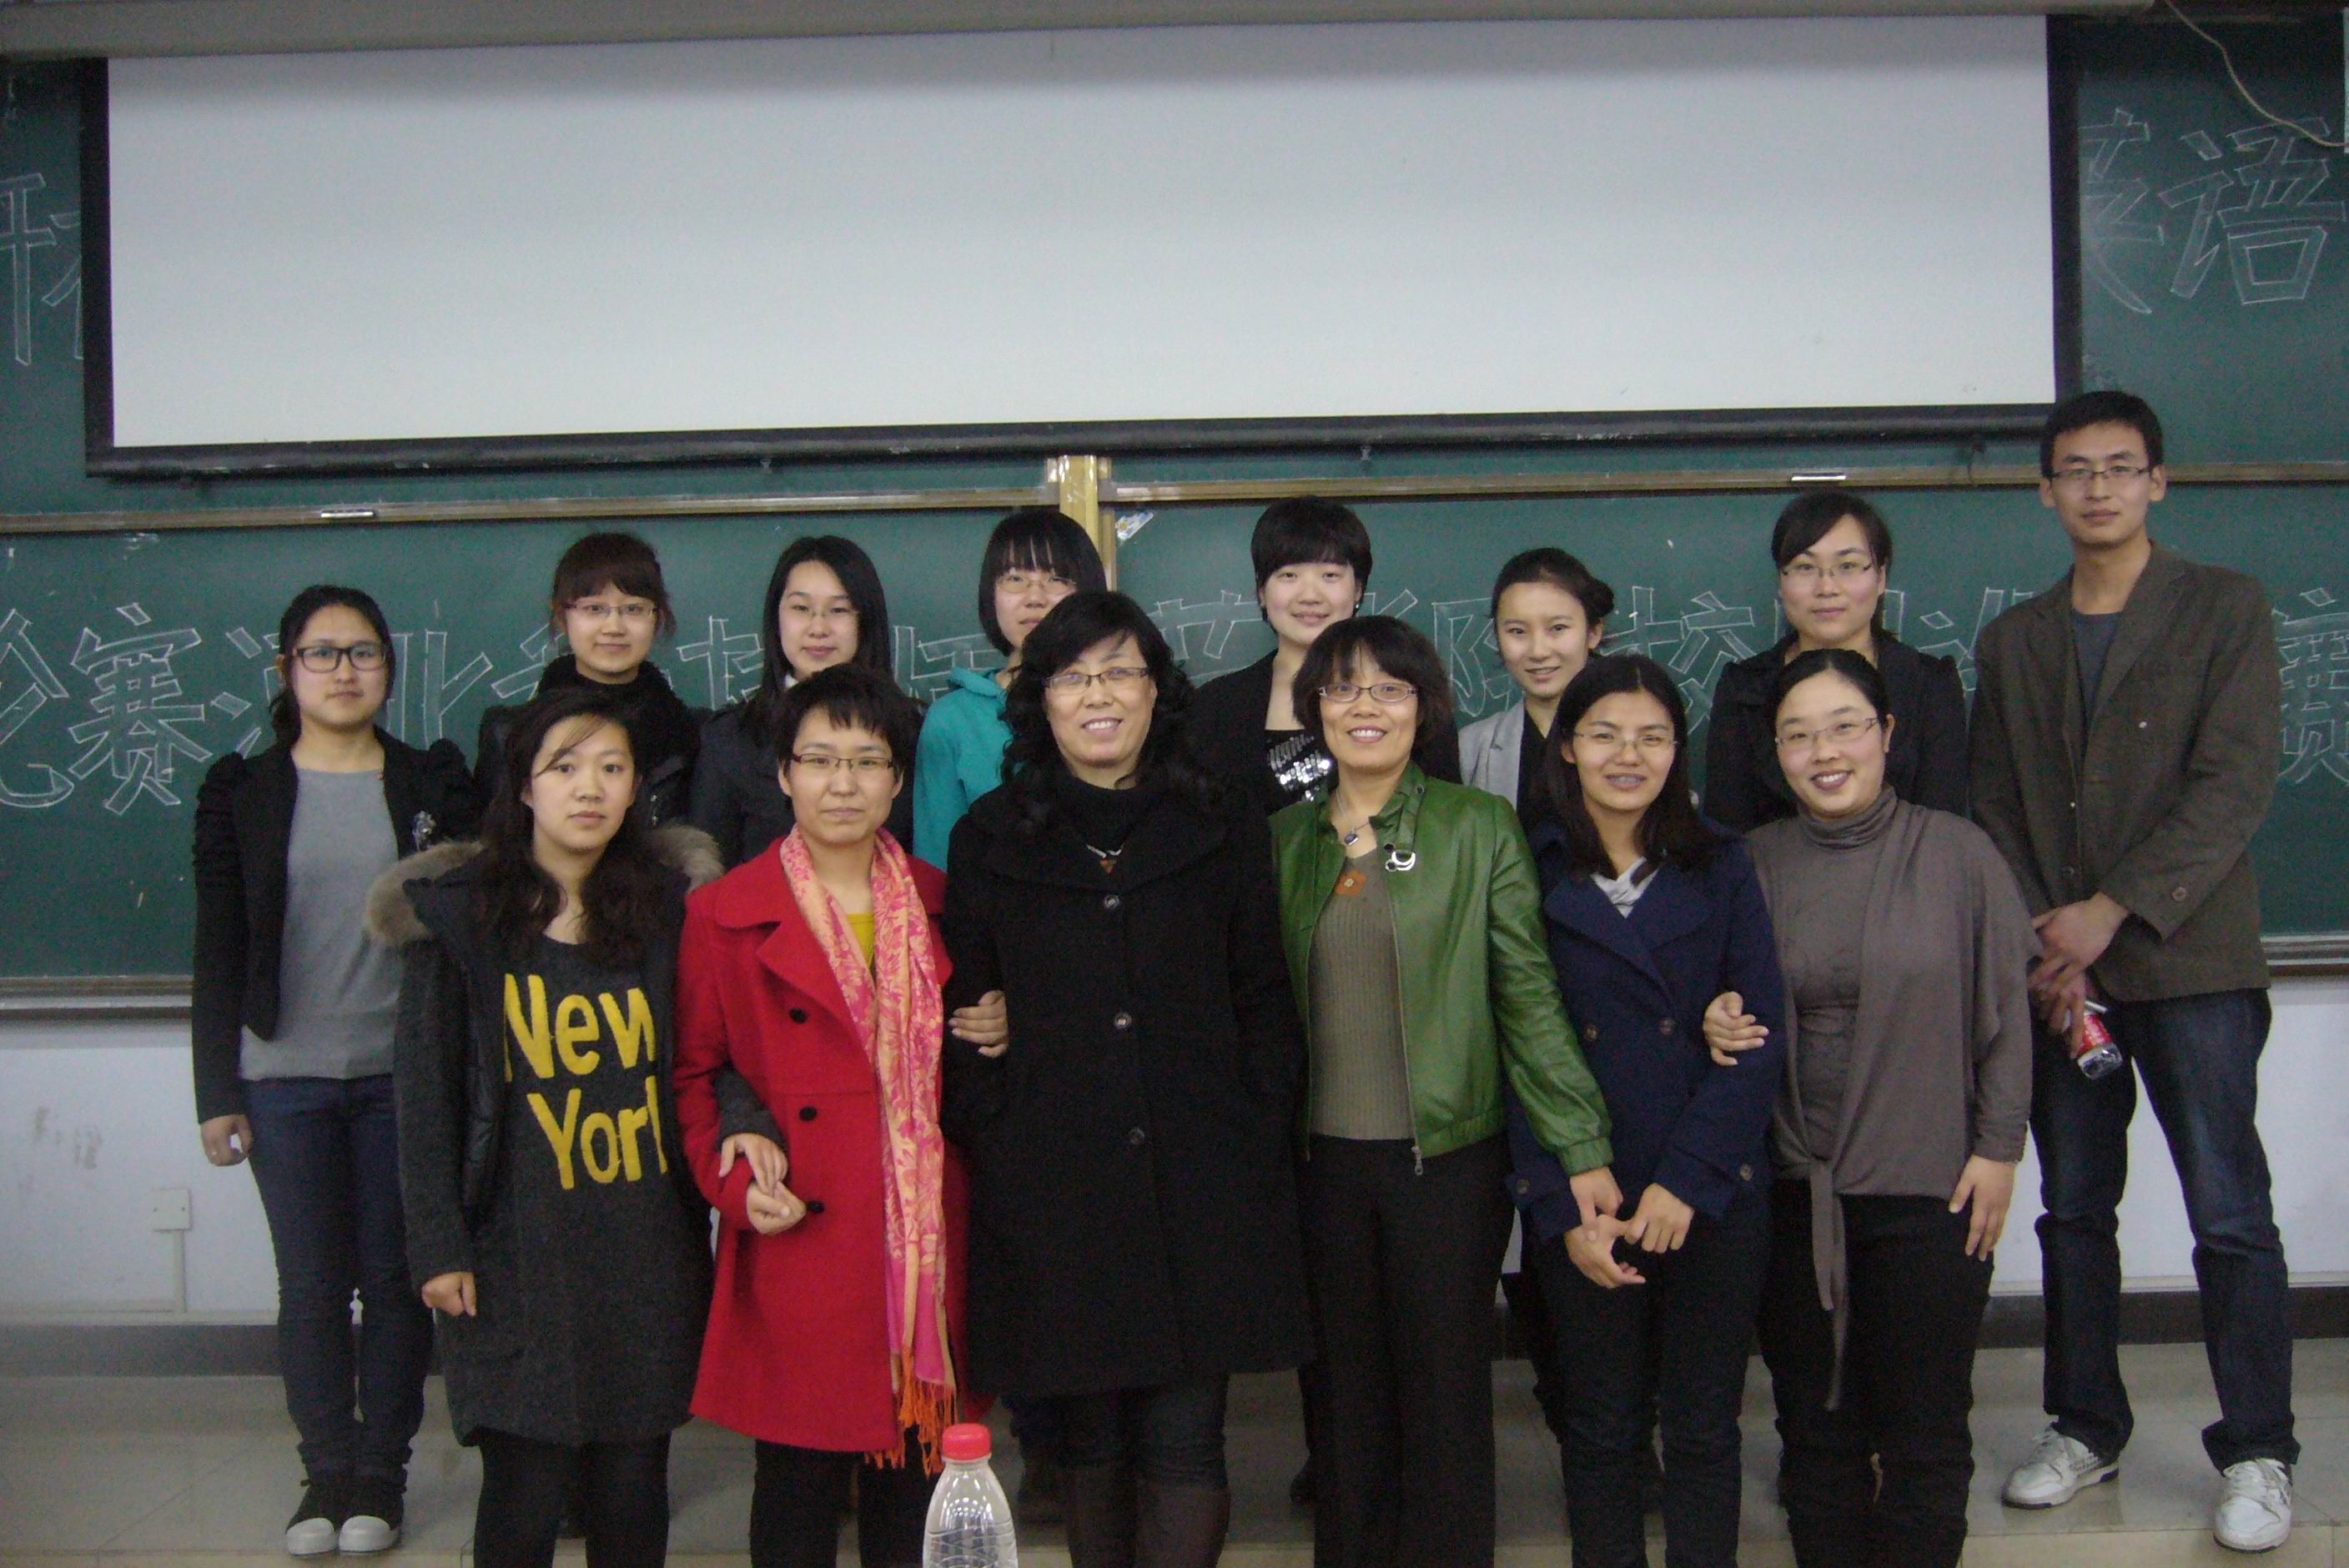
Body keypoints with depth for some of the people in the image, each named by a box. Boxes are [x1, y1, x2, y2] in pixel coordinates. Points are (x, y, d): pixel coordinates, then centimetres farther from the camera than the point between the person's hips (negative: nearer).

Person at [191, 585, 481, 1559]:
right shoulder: (243, 794, 5)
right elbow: (218, 951, 5)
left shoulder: (432, 784, 5)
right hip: (286, 1078, 0)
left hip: (402, 1074, 0)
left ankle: (381, 1472, 17)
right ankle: (327, 1470, 17)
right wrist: (217, 1092, 1)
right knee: (311, 1283, 4)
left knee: (395, 1277, 4)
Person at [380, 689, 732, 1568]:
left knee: (634, 1487, 8)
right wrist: (438, 1248, -3)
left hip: (650, 1251, 3)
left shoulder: (668, 904, 6)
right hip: (519, 1254, -2)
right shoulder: (455, 916, -1)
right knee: (525, 1489, -1)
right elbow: (427, 1094, 0)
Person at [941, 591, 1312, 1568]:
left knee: (1184, 1444, -2)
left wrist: (1256, 1139, -2)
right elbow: (963, 1014, 7)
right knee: (1091, 1442, 9)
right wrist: (991, 1143, -3)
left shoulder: (1224, 835, 8)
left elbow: (1265, 1004, 8)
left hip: (1202, 1188, 0)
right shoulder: (992, 839, 7)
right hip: (1052, 1191, 0)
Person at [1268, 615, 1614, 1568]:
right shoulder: (1286, 839, 7)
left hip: (1449, 1159, -3)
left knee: (1446, 1402, 4)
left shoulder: (1479, 827, -2)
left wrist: (1582, 1149, -10)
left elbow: (1528, 995, -5)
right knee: (1350, 1400, 11)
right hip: (1326, 1161, 3)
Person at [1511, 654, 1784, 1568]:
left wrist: (1686, 1181, -11)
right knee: (1600, 1428, 9)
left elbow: (1760, 1035, -1)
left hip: (1713, 1199, 1)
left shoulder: (1720, 869, 5)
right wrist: (1565, 1209, -10)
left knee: (1704, 1427, 9)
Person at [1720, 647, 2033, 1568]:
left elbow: (2004, 1017, 1)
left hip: (1929, 1188, -2)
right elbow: (1727, 1005, 13)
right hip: (1790, 1190, 2)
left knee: (1923, 1436, 5)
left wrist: (1997, 1149, -2)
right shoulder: (1752, 862, 4)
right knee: (1815, 1428, 11)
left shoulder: (1956, 852, -2)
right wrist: (1716, 1026, -9)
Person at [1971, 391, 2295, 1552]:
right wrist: (2039, 949, -5)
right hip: (2058, 970, 4)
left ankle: (2257, 1454, 9)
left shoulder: (2225, 609, 1)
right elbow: (1994, 810, 9)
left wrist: (2111, 911, -14)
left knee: (2230, 1217, -3)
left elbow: (2234, 787, -8)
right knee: (2074, 1209, 10)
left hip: (2191, 963, -4)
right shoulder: (2011, 642, 13)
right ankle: (2085, 1426, 23)